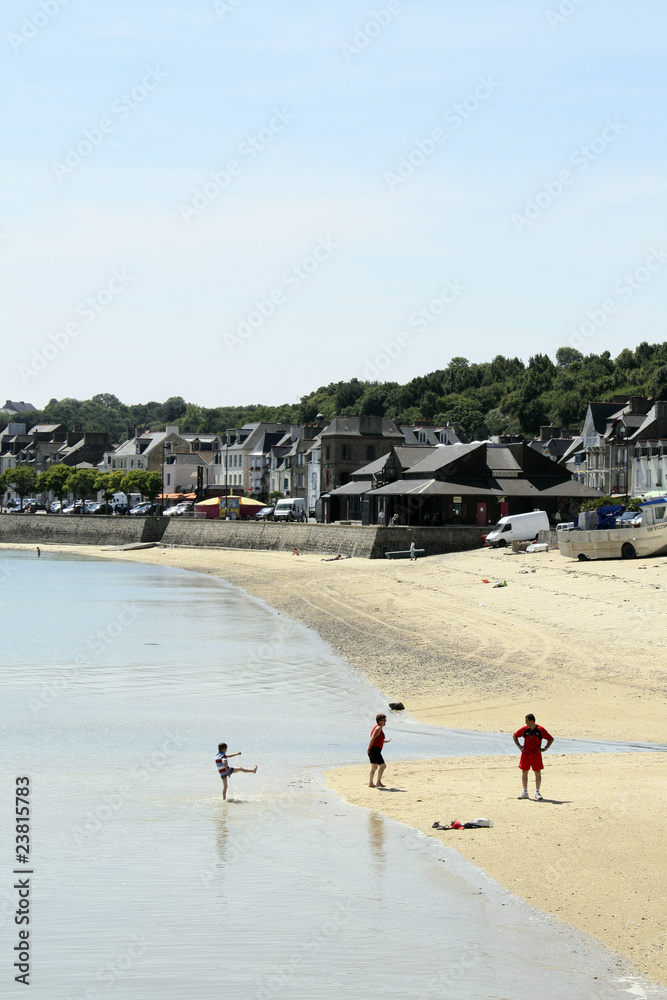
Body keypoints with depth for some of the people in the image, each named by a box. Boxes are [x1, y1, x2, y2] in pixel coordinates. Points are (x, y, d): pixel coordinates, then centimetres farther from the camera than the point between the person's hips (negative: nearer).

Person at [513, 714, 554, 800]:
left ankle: (537, 792, 4)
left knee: (538, 773, -3)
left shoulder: (540, 730, -8)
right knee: (524, 772, 4)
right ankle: (525, 792, 13)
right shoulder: (524, 729, 0)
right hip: (525, 753, 3)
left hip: (536, 754, -3)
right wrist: (519, 746, 6)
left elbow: (551, 739, 0)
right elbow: (515, 736, 15)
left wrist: (544, 749, -6)